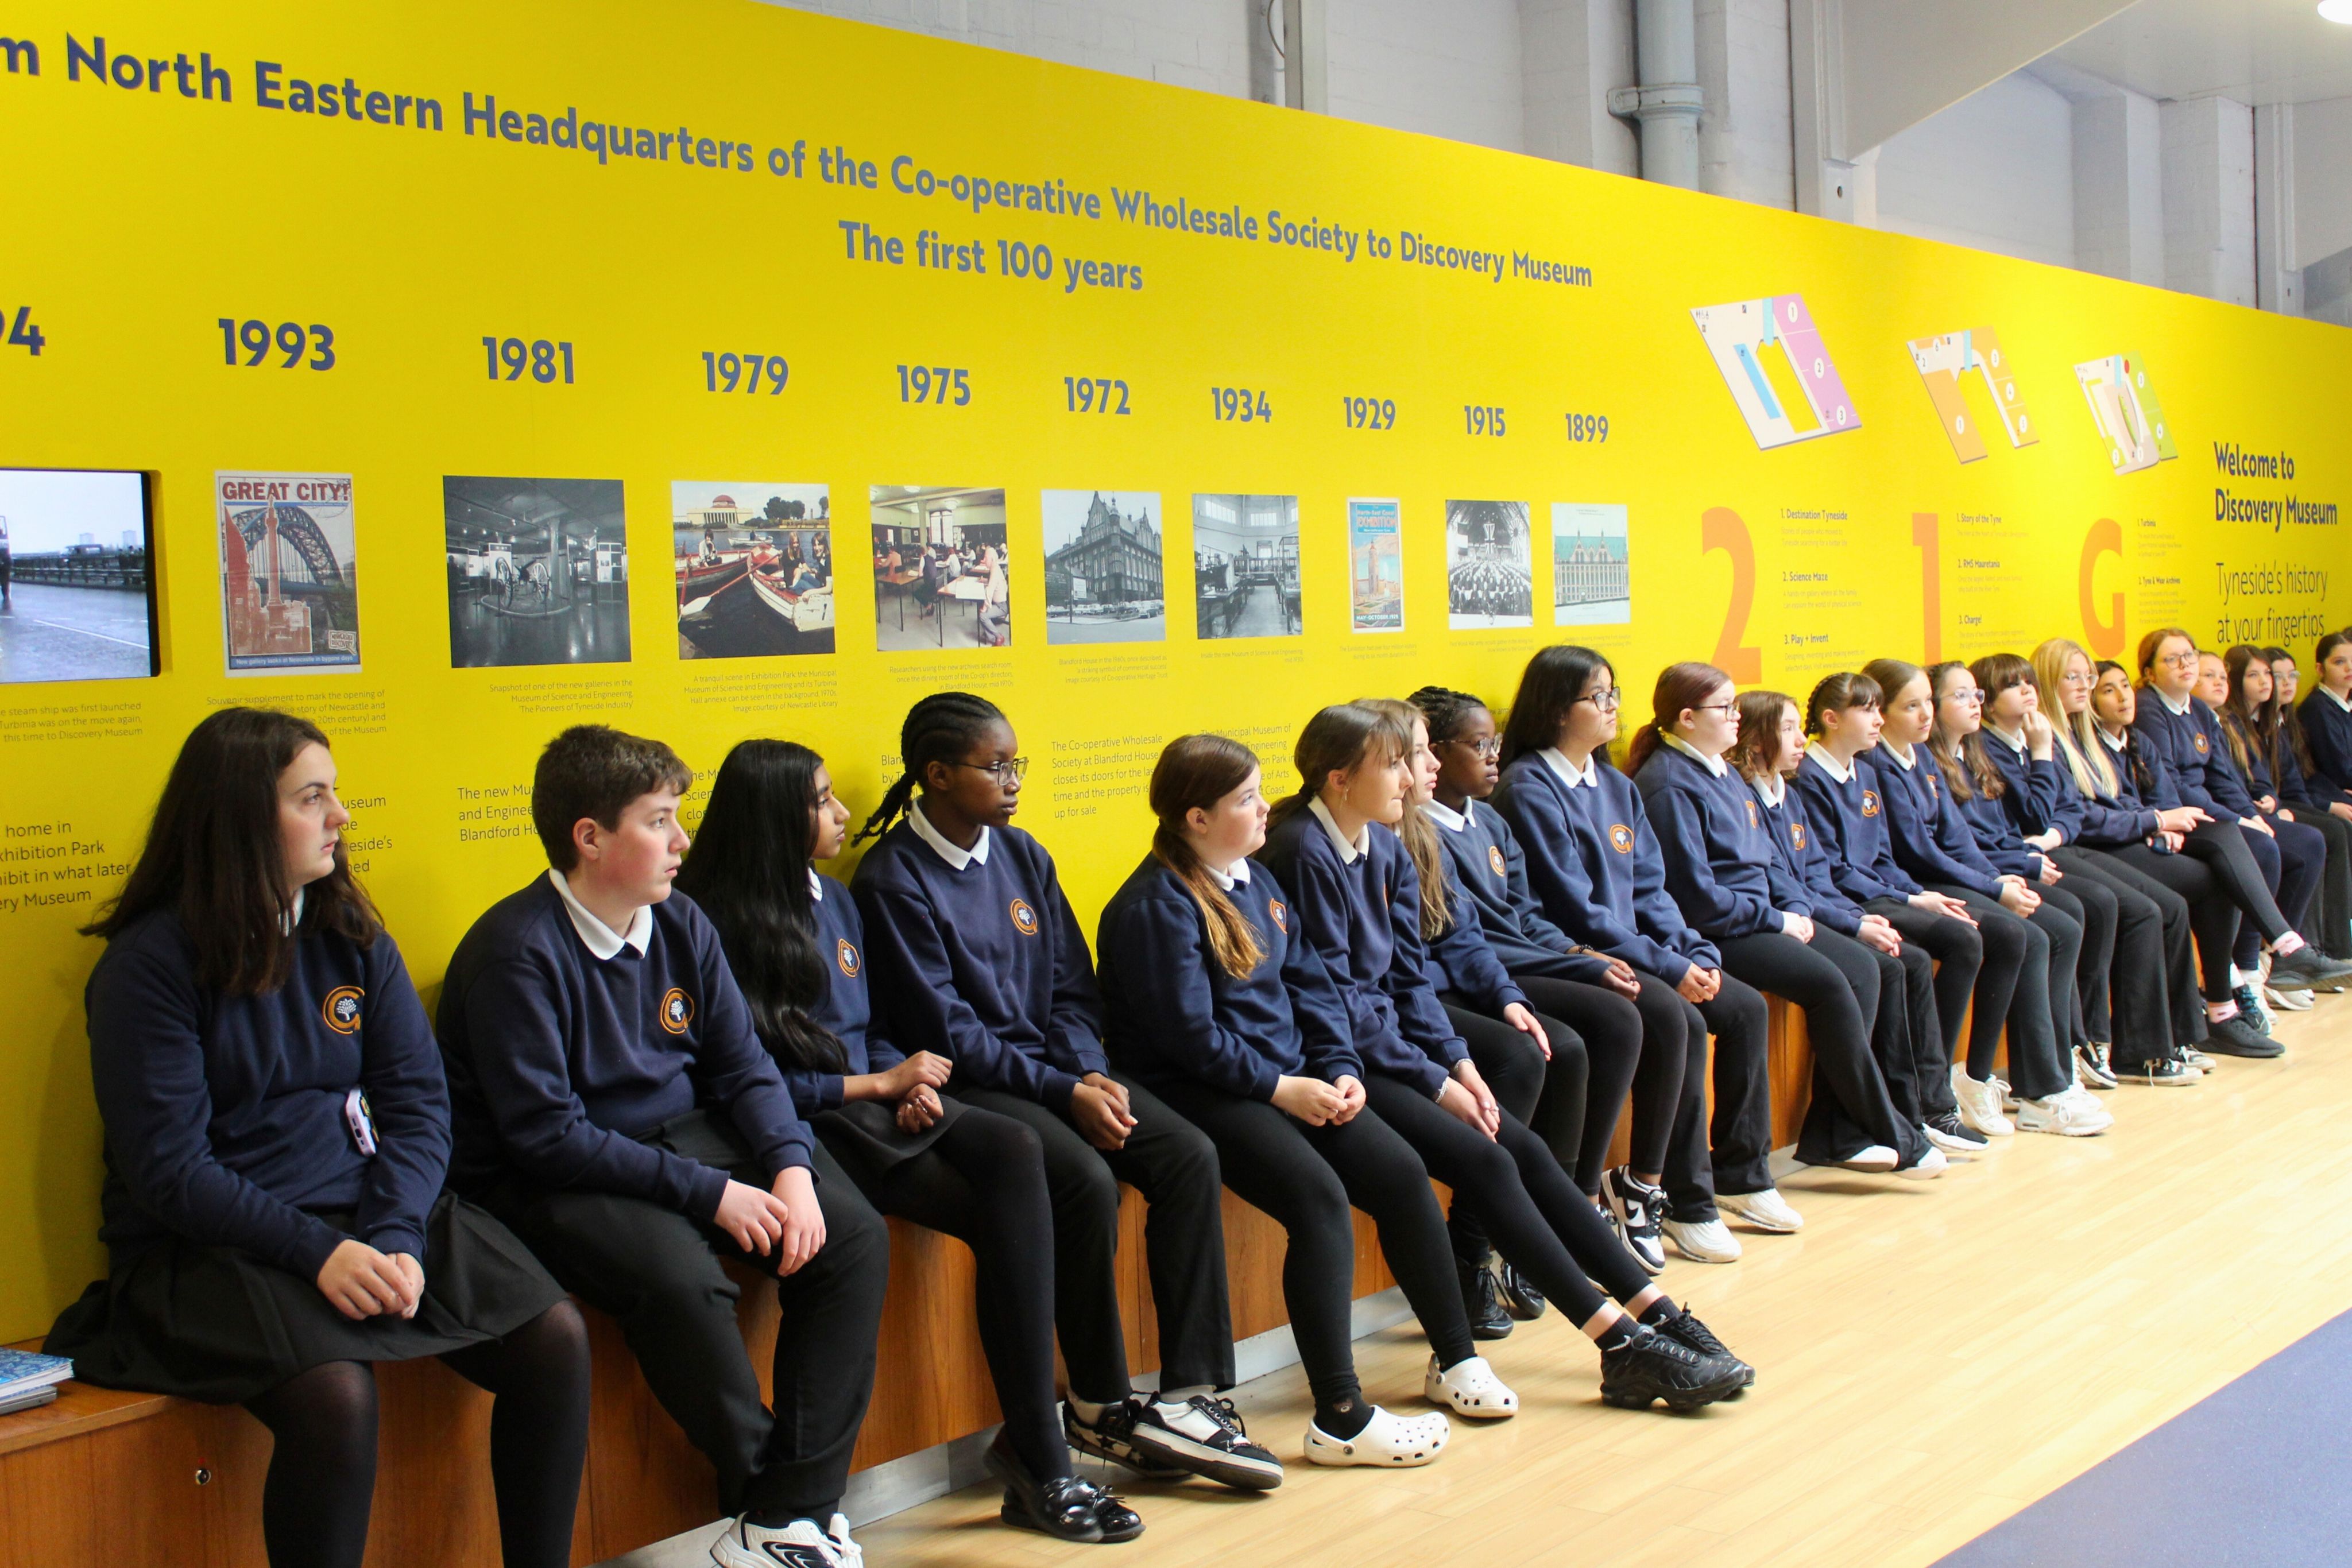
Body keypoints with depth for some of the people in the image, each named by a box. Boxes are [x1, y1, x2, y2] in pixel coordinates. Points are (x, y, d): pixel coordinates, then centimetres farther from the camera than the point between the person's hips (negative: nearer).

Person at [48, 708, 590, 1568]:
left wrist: (395, 1236, -15)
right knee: (334, 1393, -33)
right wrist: (319, 1253, -22)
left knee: (554, 1336, -15)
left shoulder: (353, 939, 9)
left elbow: (418, 1100, 3)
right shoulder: (152, 964, -7)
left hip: (370, 1210, 5)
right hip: (208, 1243, -5)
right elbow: (172, 1173, -12)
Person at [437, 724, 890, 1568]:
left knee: (852, 1236, -12)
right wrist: (709, 1192, -22)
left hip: (687, 1138, 7)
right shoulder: (517, 952, -18)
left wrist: (792, 1168, -11)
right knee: (677, 1275, -34)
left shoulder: (681, 926, 3)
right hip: (552, 1182, -7)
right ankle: (767, 1488, -7)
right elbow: (547, 1135, -22)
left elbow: (742, 1066, 8)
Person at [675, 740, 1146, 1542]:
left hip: (876, 1101, 7)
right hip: (803, 1126, -7)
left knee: (1014, 1152, -25)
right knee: (1005, 1213, -25)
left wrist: (913, 1084, -1)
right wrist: (879, 1084, -10)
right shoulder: (720, 924, -7)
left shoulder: (835, 900, 18)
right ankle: (1036, 1460, -17)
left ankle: (1035, 1454, -26)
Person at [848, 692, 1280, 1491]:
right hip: (966, 1085, -6)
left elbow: (1072, 985, 12)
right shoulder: (894, 880, -8)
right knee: (1085, 1178, -30)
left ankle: (1191, 1395, -16)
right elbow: (945, 1028, -13)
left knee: (1189, 1155, -16)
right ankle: (1100, 1406, -12)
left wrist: (1091, 1072, -7)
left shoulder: (1023, 857, 12)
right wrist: (1061, 1091, -18)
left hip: (1054, 1066, 7)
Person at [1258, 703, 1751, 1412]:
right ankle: (1622, 1345, -15)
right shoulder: (1302, 852, -16)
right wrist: (1434, 1082, -15)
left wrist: (1460, 1063, -2)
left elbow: (1407, 974, 12)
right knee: (1482, 1160, -19)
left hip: (1386, 1039, 8)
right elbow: (1334, 997, -17)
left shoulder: (1385, 849, 9)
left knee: (1526, 1148, -5)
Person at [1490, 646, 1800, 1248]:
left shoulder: (1616, 786, 15)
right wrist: (1667, 967, -18)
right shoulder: (1530, 788, -11)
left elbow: (1650, 887, 13)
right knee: (1682, 1022, -26)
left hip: (1636, 949, 8)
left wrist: (1697, 954, -4)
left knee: (1745, 1008, -5)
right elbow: (1574, 907, -16)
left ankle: (1740, 1175, 7)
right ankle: (1684, 1197, -14)